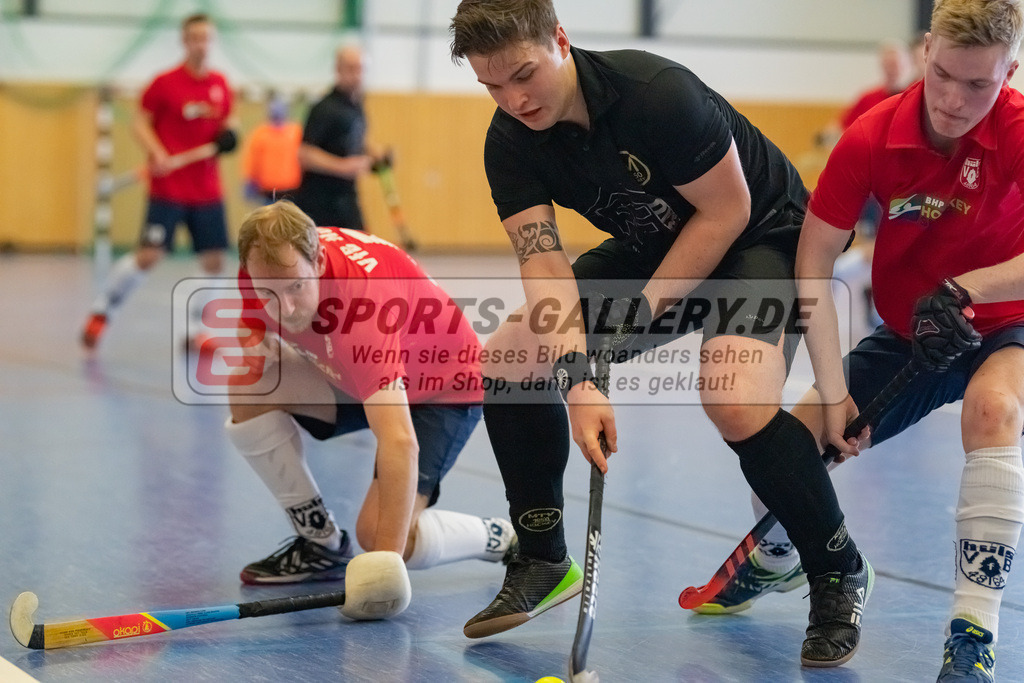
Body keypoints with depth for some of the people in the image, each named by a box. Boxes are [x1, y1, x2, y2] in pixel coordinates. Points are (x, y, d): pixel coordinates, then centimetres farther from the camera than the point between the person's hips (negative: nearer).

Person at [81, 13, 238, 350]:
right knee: (148, 255, -10)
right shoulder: (165, 83, -6)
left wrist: (227, 135, -2)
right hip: (168, 187, -5)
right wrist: (158, 154, -18)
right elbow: (140, 123, -2)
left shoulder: (220, 84, 7)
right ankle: (100, 312, 7)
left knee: (214, 260, 0)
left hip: (208, 190, 5)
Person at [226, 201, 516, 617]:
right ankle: (321, 542, 0)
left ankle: (503, 539, 7)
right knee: (250, 398, -17)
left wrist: (386, 556, -57)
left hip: (444, 388, -7)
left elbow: (400, 443, -52)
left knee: (380, 533, -24)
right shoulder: (266, 269, -22)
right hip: (352, 378, 7)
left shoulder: (362, 305, -44)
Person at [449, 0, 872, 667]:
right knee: (505, 362, -5)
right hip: (653, 247, 7)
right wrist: (578, 379, -36)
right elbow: (545, 266, -22)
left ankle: (839, 570, -10)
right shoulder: (510, 143, -14)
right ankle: (544, 563, 11)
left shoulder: (658, 93, -32)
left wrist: (646, 306, -25)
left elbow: (727, 210, -23)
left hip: (761, 235, -7)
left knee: (736, 399, -33)